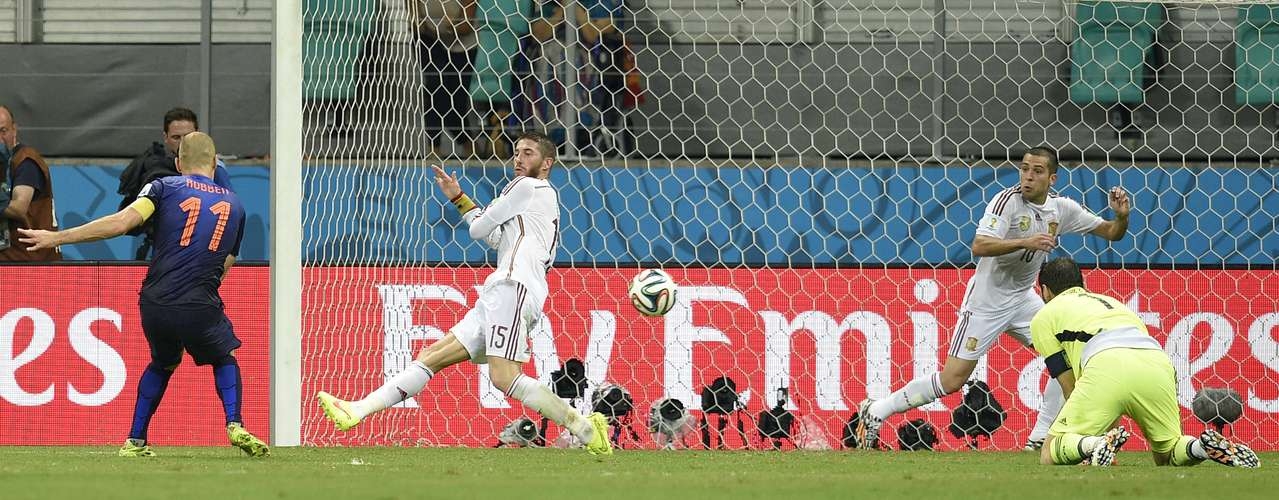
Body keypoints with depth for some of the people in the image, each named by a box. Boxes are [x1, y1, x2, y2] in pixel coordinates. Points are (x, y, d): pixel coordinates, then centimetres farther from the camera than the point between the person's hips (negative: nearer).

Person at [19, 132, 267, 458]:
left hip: (155, 305, 0)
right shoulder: (234, 205, 17)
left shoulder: (165, 187, 7)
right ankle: (235, 425, 2)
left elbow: (121, 222, -8)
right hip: (201, 309, 0)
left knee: (163, 363, 28)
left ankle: (135, 442, 24)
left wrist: (56, 238, -7)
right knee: (224, 358, 25)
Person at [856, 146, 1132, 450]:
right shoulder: (1008, 200, -19)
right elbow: (979, 246, -31)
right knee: (952, 380, -9)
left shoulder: (1061, 208, 0)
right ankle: (876, 411, 5)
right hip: (986, 300, -6)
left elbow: (1111, 233, 7)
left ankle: (1041, 438, 0)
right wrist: (1025, 242, -41)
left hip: (1022, 298, 7)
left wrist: (1121, 216, -14)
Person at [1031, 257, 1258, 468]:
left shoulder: (1044, 316, 26)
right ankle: (1202, 447, -12)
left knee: (1050, 456, 5)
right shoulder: (1113, 303, 41)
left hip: (1107, 367, -4)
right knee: (1166, 456, 22)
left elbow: (1069, 387, 23)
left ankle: (1094, 446, -27)